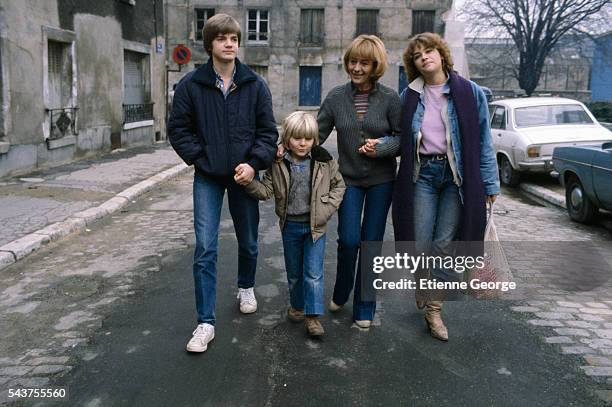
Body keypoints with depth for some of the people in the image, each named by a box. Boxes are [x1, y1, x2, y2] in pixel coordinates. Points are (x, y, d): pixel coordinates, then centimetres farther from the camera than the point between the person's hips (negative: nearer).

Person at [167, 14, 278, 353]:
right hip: (208, 178, -1)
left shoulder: (255, 84, -1)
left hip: (244, 174, 2)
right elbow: (178, 129, 2)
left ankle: (246, 287, 45)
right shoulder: (191, 84, -3)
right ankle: (206, 323, 2)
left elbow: (268, 130, 0)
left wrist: (254, 163, -13)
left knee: (248, 241, 15)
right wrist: (201, 159, -8)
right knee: (205, 248, -6)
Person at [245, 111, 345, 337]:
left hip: (315, 225, -1)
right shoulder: (278, 163, -8)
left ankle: (313, 315, 8)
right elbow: (266, 190, -7)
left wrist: (327, 208, -8)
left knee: (313, 272, -3)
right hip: (290, 225, 2)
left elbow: (338, 184, 3)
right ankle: (297, 305, 37)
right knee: (294, 271, 16)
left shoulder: (323, 160, -8)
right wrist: (250, 182, -26)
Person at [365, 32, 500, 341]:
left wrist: (490, 183, -2)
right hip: (422, 174, 2)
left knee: (444, 243, 2)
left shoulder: (470, 92, -1)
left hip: (457, 176, -2)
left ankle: (434, 310, 15)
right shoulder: (409, 96, 5)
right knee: (421, 243, 4)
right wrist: (378, 147, -12)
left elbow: (483, 140, -1)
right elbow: (403, 140, 8)